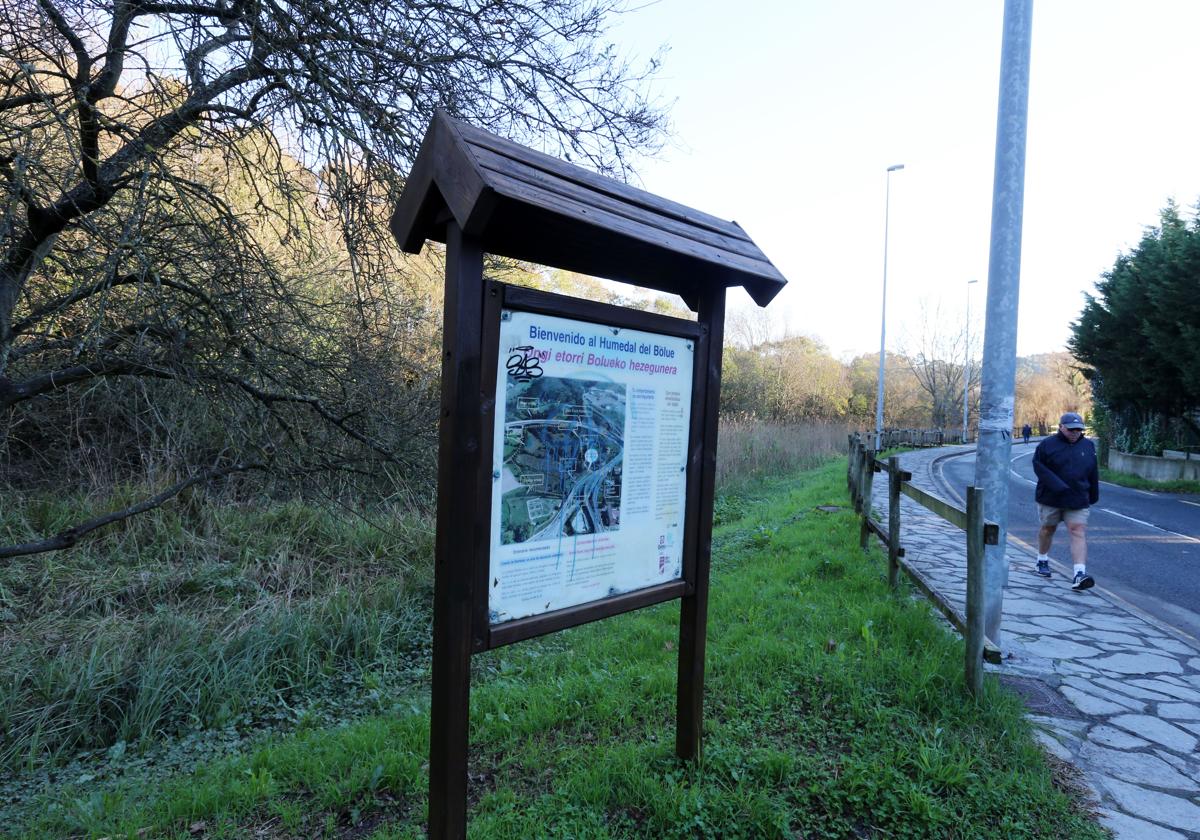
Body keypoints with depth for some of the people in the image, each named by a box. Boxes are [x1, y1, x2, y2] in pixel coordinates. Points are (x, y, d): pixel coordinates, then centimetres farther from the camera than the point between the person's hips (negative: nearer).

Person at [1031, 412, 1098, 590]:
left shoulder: (1088, 446, 6)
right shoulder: (1047, 445, -7)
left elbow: (1093, 473, 14)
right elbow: (1039, 467, -12)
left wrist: (1093, 496, 16)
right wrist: (1058, 486, -21)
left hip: (1078, 501, 2)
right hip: (1050, 498, -2)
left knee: (1078, 532, -10)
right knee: (1048, 528, 14)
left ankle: (1080, 574, -18)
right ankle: (1042, 561, 37)